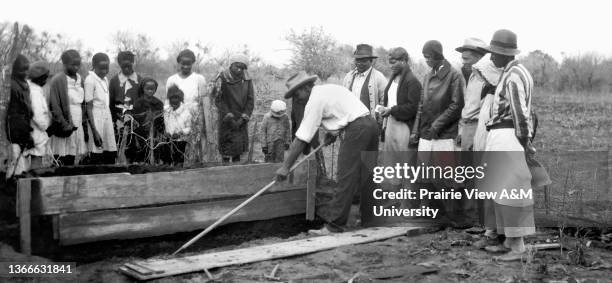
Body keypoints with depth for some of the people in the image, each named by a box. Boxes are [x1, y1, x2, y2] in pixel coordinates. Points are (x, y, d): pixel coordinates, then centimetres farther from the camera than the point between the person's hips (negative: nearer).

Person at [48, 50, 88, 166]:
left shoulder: (79, 79, 13)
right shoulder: (57, 80, -7)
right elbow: (54, 106, -11)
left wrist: (84, 120, 7)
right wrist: (64, 125, -16)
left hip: (78, 126, 6)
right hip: (64, 130, -6)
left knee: (70, 163, 8)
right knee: (61, 164, -6)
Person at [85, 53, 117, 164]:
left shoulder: (105, 79, 12)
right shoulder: (90, 80, -8)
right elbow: (89, 108, -11)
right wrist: (94, 132, -16)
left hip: (107, 118, 6)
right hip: (96, 120, -6)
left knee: (111, 157, 4)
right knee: (97, 159, -5)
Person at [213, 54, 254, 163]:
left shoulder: (247, 80, 2)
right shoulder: (223, 78, -8)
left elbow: (251, 100, 2)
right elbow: (218, 100, -9)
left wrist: (243, 118, -8)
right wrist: (229, 118, -13)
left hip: (241, 121, 3)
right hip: (227, 120, -3)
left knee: (239, 147, 6)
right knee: (227, 147, -3)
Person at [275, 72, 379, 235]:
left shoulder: (314, 101, -6)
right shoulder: (330, 88, 20)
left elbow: (301, 140, -8)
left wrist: (285, 167, -4)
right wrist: (333, 133, 22)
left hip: (357, 129, -9)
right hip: (371, 123, 9)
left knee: (346, 178, -7)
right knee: (366, 176, 13)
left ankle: (334, 224, -5)